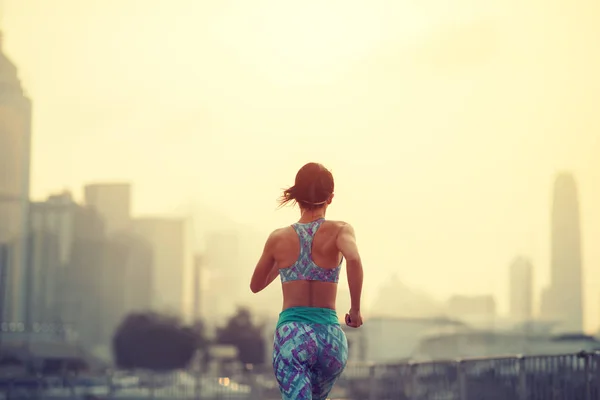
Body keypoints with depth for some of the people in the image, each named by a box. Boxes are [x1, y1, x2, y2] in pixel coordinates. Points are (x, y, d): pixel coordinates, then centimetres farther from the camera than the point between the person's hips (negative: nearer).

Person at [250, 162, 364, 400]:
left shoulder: (279, 238, 6)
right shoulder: (339, 230, 1)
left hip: (291, 335, -1)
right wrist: (355, 309, -10)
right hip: (330, 337, 1)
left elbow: (255, 285, 19)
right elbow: (354, 260, -22)